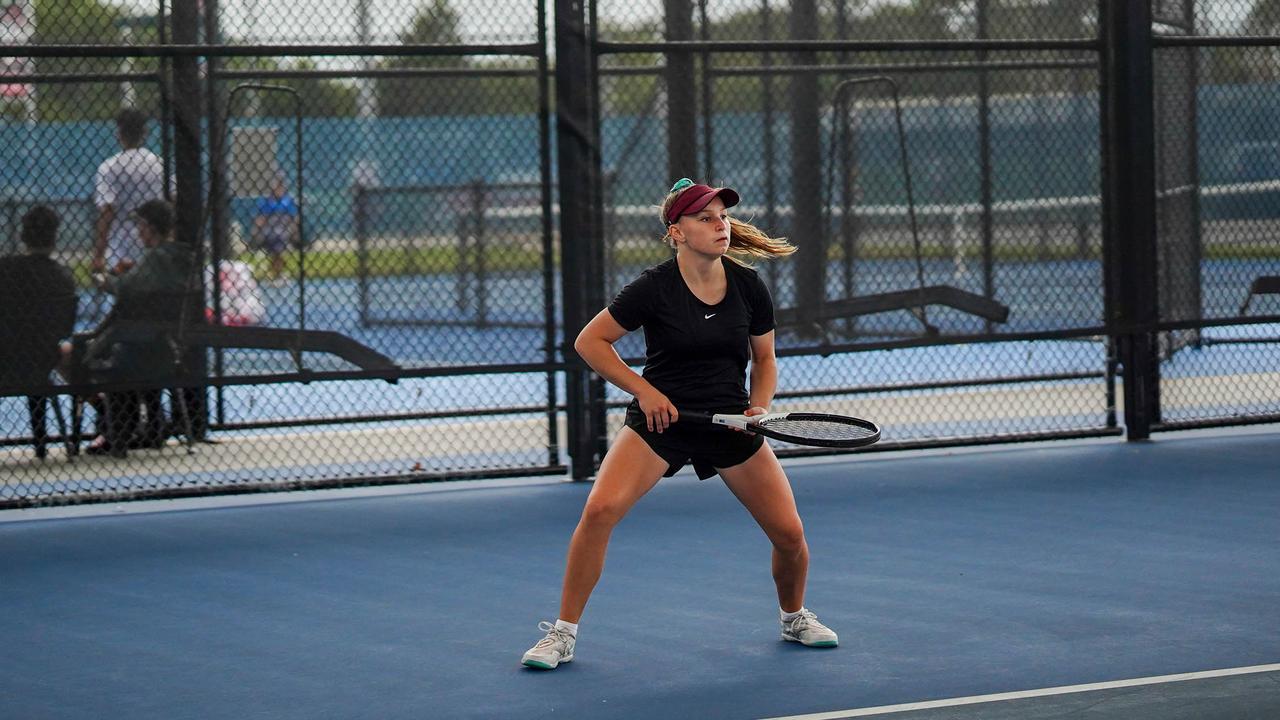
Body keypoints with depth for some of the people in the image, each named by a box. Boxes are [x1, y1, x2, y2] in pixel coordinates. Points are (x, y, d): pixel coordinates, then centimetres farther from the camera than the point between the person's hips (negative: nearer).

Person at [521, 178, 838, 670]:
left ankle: (794, 618, 30)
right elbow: (589, 341, -6)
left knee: (789, 534, -3)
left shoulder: (749, 287, -4)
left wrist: (759, 407, -6)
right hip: (661, 421, -3)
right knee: (599, 510, -24)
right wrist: (644, 390, -13)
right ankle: (563, 634, -10)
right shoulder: (654, 288, -14)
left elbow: (764, 358, 11)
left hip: (730, 422, 3)